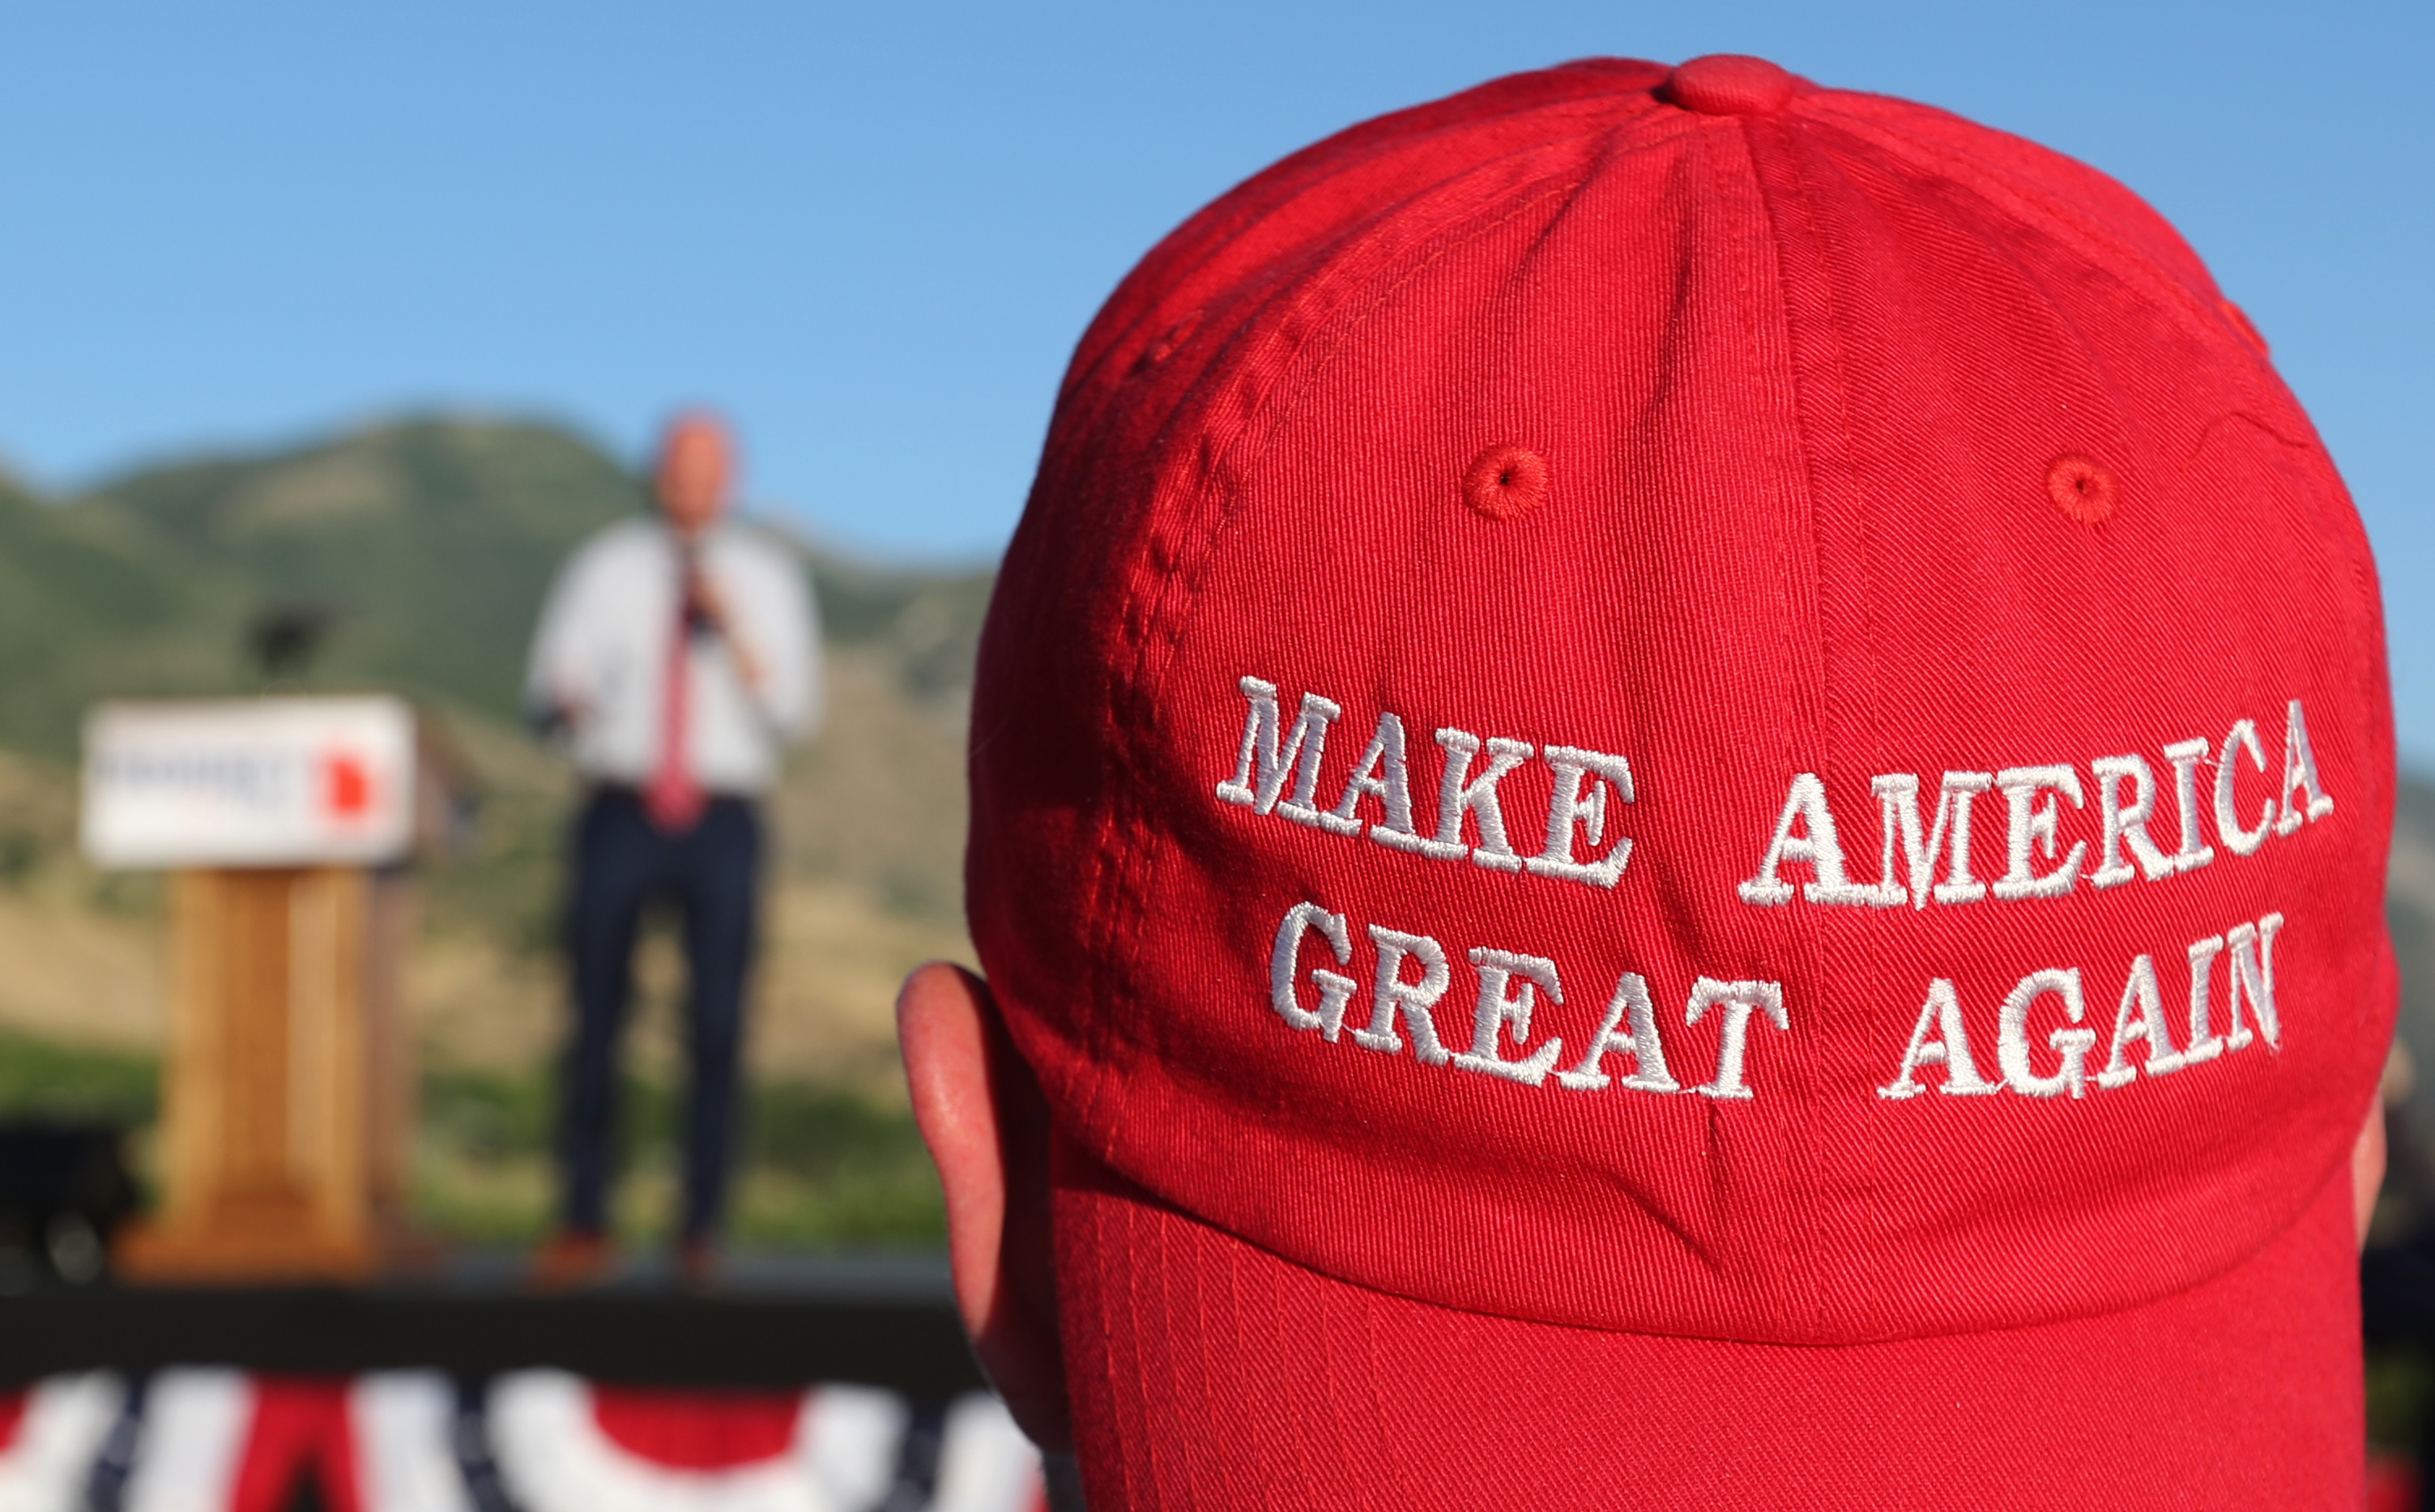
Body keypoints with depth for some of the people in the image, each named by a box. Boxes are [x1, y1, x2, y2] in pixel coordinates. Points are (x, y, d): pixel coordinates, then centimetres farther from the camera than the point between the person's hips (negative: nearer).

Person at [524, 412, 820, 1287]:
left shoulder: (767, 577, 7)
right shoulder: (605, 569, 7)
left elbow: (795, 714, -1)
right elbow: (549, 686, 2)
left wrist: (734, 630, -14)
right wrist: (566, 698, -22)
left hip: (722, 826, 0)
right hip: (620, 813, 0)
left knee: (717, 1030, -1)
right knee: (596, 1022, 2)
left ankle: (701, 1231, 9)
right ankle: (583, 1230, 11)